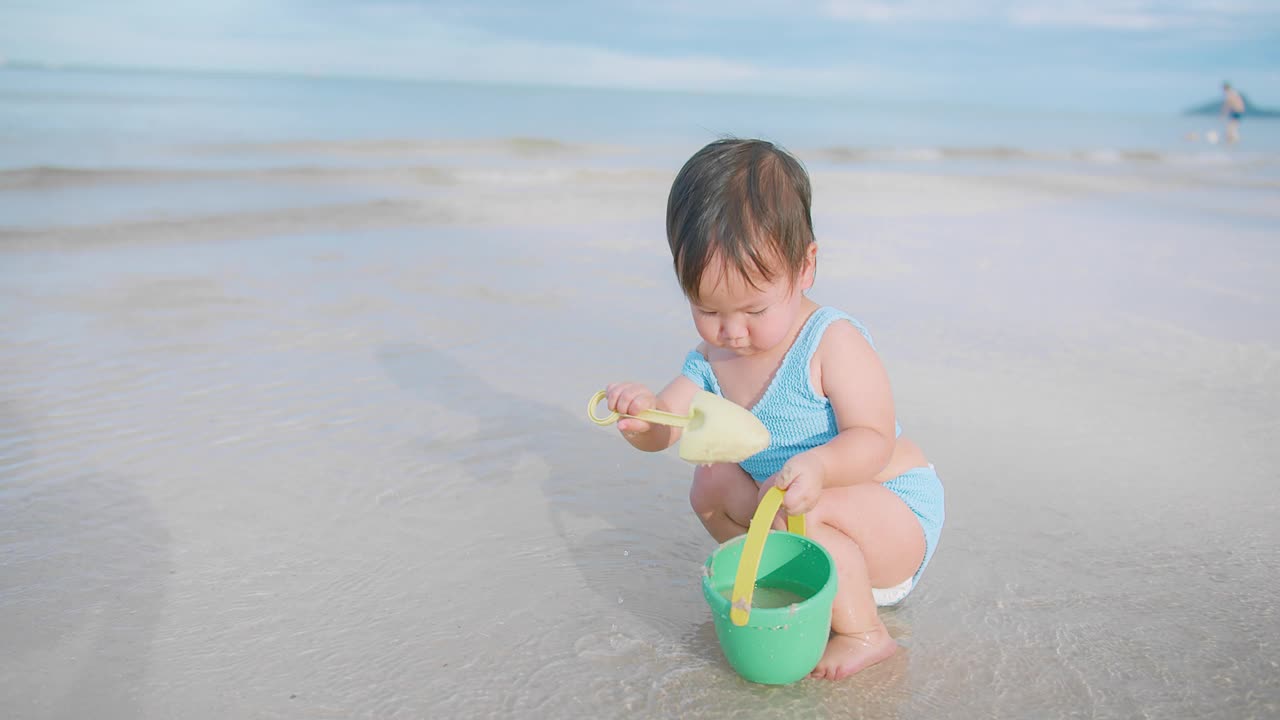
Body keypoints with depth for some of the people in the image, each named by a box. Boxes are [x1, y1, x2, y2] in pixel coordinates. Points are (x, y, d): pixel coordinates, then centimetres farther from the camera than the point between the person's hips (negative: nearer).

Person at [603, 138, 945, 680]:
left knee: (801, 515, -33)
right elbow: (664, 430, -7)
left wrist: (818, 465, -49)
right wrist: (641, 416, -32)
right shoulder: (712, 358, -4)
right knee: (712, 482, 4)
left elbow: (873, 441, -28)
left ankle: (862, 633, -11)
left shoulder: (833, 343, -25)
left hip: (898, 511, -7)